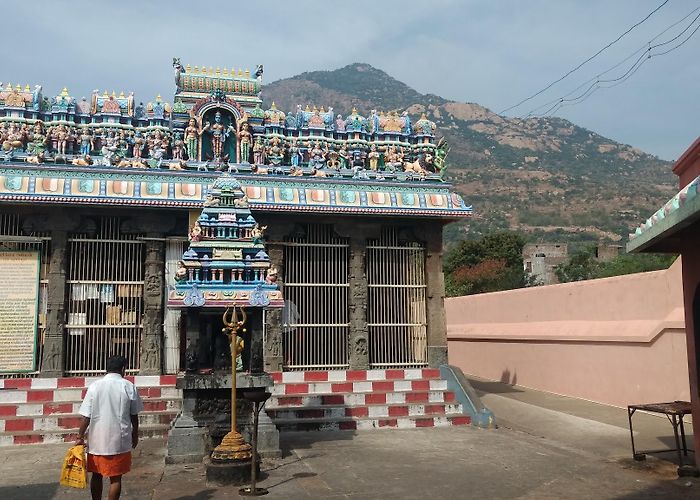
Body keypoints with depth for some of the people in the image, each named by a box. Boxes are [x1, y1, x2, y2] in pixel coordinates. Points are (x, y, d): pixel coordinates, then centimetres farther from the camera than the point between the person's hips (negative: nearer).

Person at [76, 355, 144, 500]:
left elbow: (86, 416, -4)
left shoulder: (94, 386, -3)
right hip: (119, 441, -2)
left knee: (96, 475, 17)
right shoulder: (128, 387, -5)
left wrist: (80, 437, 6)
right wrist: (135, 435, 14)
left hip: (97, 440, 2)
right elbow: (134, 416, 1)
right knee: (115, 478, 6)